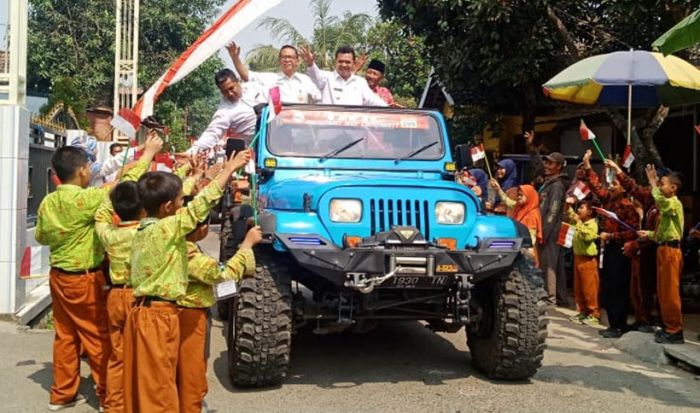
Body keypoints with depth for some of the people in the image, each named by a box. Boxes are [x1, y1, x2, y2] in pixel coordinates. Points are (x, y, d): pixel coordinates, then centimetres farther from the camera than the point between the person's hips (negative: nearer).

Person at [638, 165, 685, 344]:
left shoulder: (675, 203, -11)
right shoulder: (667, 205, 20)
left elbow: (659, 200, -35)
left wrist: (653, 181, -23)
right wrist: (649, 234, 8)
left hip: (670, 250, -10)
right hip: (664, 249, 10)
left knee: (670, 292, -8)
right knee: (663, 292, 13)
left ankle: (675, 331, -4)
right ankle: (669, 327, 19)